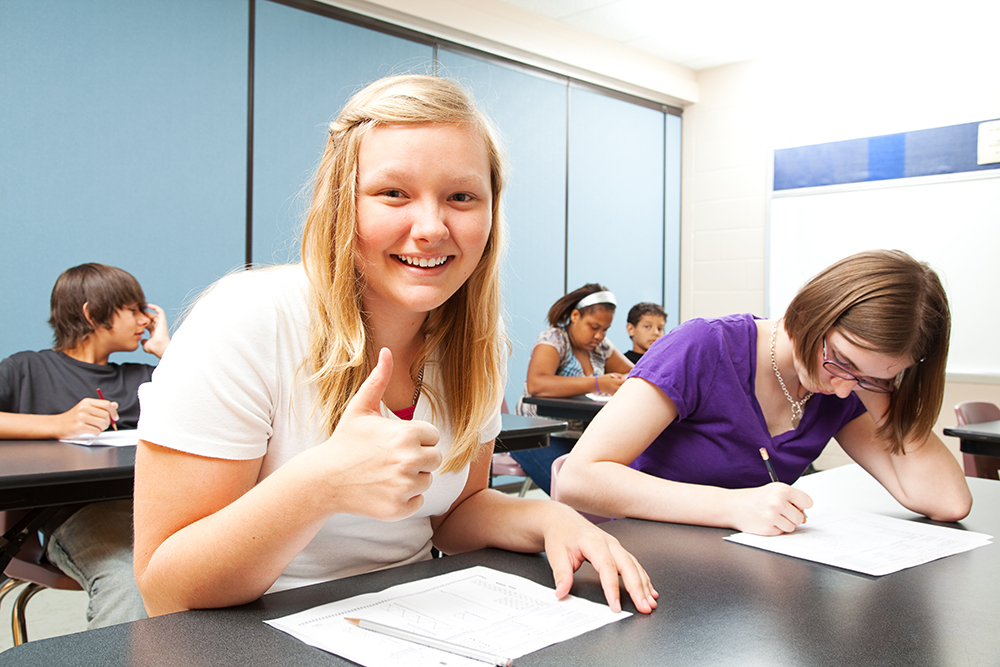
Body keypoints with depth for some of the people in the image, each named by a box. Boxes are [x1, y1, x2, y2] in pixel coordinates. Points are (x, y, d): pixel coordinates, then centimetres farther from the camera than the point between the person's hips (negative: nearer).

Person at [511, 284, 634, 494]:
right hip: (541, 437, -6)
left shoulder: (601, 345, 11)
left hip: (582, 438, 6)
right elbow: (535, 384, -27)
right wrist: (597, 384, -33)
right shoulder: (553, 339, -8)